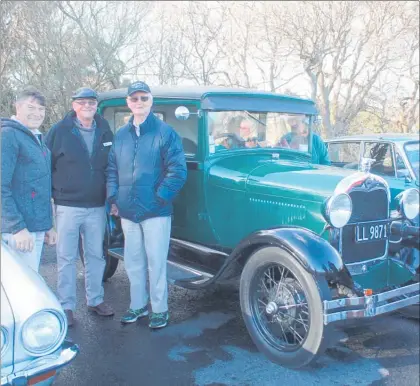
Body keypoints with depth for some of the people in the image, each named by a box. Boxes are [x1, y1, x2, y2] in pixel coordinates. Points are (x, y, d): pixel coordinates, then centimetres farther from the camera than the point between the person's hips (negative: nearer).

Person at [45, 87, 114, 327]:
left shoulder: (105, 132, 6)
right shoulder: (59, 131, -3)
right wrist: (50, 197, -5)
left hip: (97, 207, 3)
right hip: (68, 206, -3)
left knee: (96, 255, 13)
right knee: (67, 258, 5)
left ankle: (96, 300, 27)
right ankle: (66, 306, 16)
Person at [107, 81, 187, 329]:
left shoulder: (165, 132, -4)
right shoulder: (121, 135, 12)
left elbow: (178, 171, -9)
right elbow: (112, 169, 16)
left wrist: (160, 197, -13)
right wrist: (114, 199, 4)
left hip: (155, 211, -5)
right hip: (127, 212, 5)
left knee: (156, 262, 3)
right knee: (133, 262, 14)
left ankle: (160, 310, 18)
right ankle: (138, 306, 30)